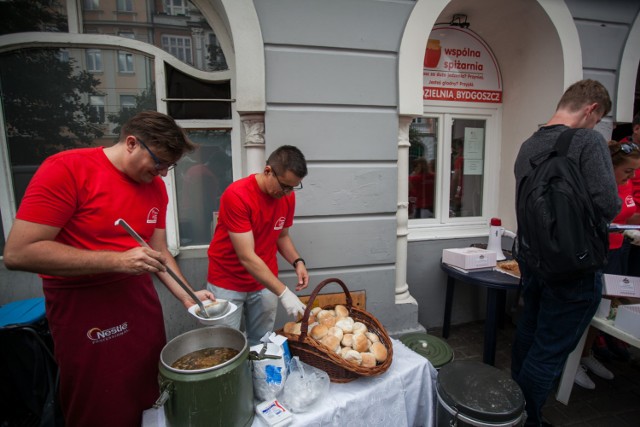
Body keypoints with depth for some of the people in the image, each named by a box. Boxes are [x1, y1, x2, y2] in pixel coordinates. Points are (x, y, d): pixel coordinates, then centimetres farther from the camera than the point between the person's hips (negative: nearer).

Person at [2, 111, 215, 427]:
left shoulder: (156, 188, 2)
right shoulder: (66, 169, -17)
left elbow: (158, 251, 7)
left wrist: (186, 296, -4)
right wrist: (118, 261, -26)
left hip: (141, 298, 5)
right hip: (82, 306, -5)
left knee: (153, 399, 16)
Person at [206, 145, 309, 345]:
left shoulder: (287, 196, -5)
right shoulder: (236, 195, -24)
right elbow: (246, 257, -25)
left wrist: (297, 262, -8)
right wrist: (283, 292, -25)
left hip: (265, 282, 5)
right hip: (227, 283, -4)